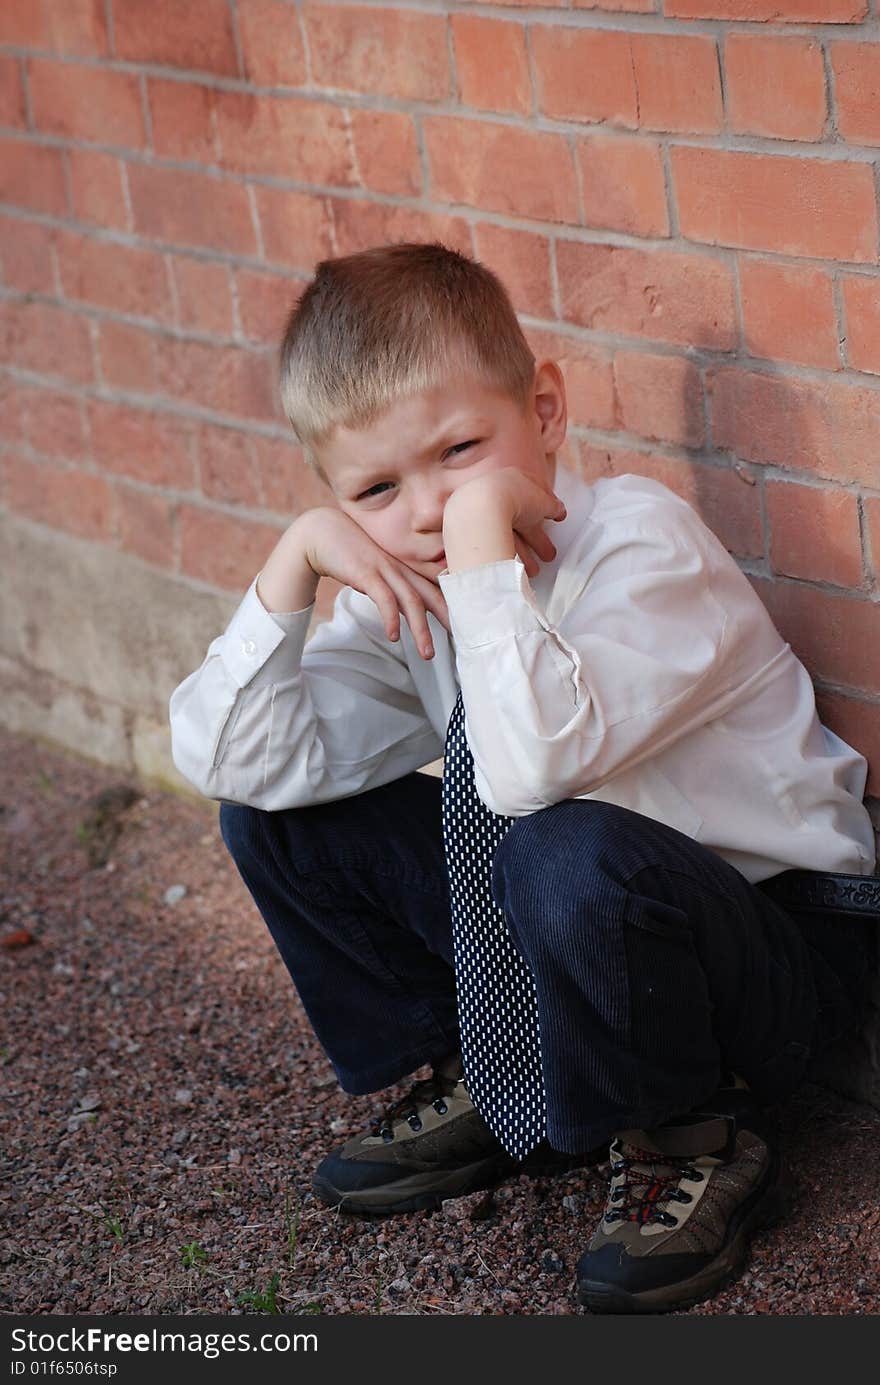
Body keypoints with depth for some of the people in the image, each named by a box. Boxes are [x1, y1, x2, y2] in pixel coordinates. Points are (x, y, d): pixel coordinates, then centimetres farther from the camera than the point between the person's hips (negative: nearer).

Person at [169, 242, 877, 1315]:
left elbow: (534, 766, -42)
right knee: (272, 814, -1)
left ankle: (691, 1143, -11)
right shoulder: (407, 601, -3)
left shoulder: (643, 540, -24)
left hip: (780, 945, -7)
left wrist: (484, 533, -39)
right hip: (549, 932, 7)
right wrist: (295, 563, -18)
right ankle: (469, 1093, 14)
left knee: (570, 854, -40)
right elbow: (231, 760, -10)